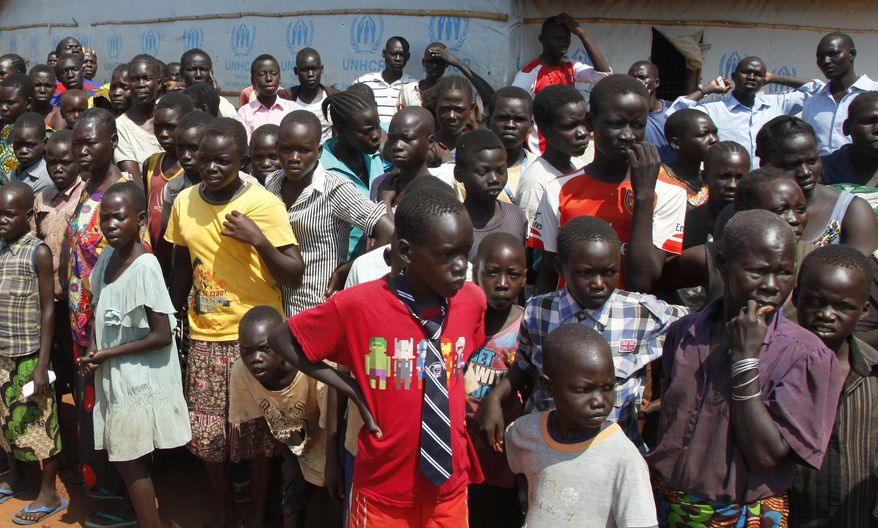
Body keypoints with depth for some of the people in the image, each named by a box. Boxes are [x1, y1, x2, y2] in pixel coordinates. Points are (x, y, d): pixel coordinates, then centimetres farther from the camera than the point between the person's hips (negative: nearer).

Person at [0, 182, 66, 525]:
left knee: (37, 422, 3)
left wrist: (42, 364, -14)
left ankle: (49, 494, 15)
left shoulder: (38, 252, -10)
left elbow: (48, 310, -10)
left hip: (28, 354, -6)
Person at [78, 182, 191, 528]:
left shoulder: (145, 266, -21)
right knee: (129, 459, 15)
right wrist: (92, 350, -3)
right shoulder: (105, 258, 2)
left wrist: (106, 354, -14)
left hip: (140, 379, -7)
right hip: (113, 376, 7)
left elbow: (162, 336, -21)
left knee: (129, 461, 3)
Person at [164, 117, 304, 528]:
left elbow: (294, 276, -14)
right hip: (204, 337, 4)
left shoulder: (264, 204, -12)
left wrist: (258, 239, -26)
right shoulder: (184, 202, 3)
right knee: (207, 432, 11)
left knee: (256, 432, 7)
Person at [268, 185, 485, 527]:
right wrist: (355, 392, -10)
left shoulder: (473, 300, -9)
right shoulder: (359, 306, -19)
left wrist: (455, 404, -1)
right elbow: (281, 339, -5)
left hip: (450, 484, 3)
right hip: (382, 490, -2)